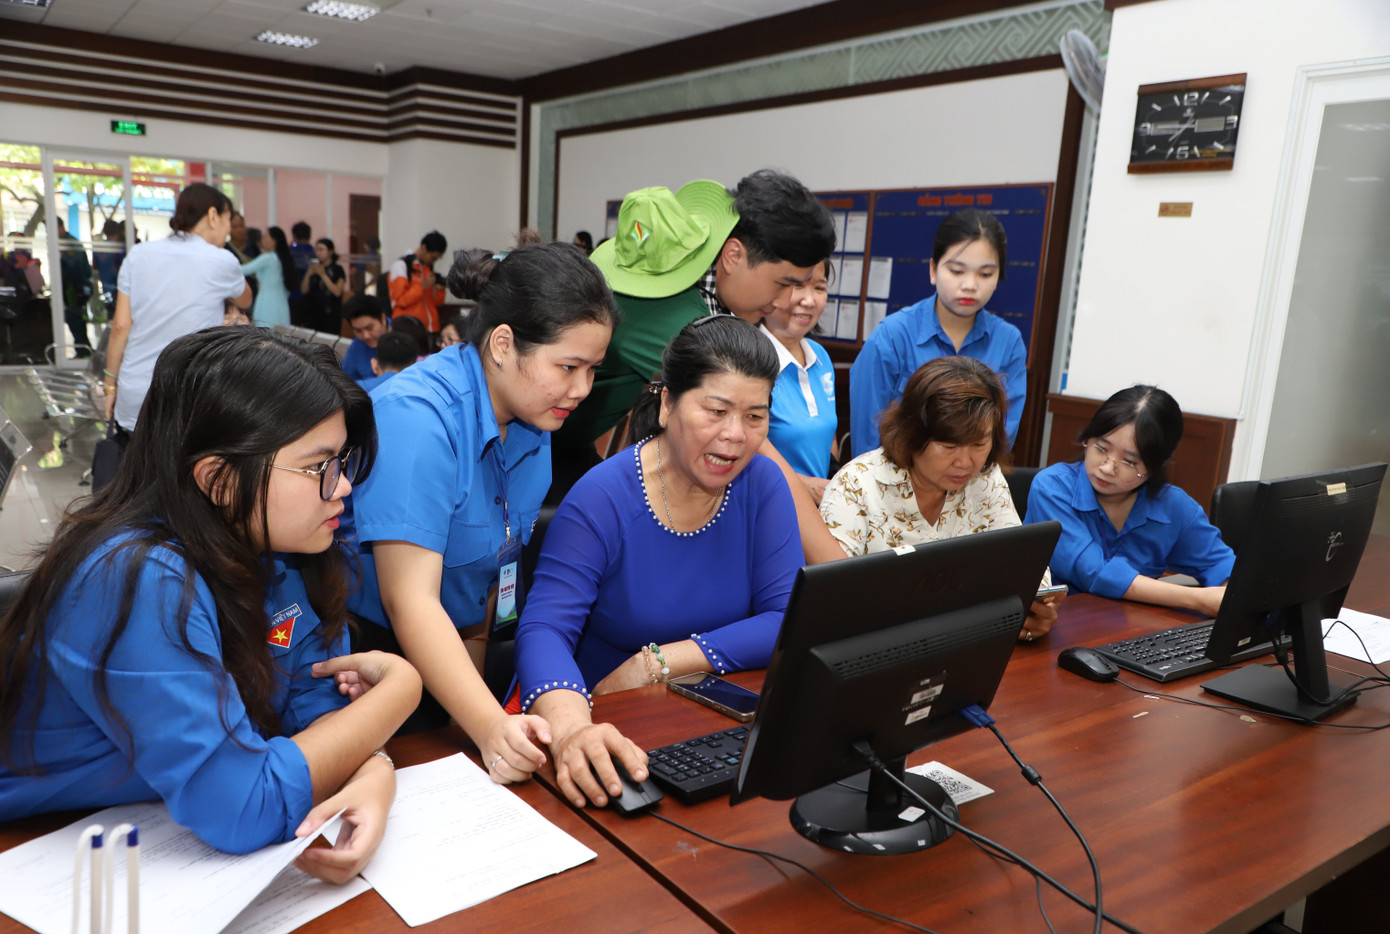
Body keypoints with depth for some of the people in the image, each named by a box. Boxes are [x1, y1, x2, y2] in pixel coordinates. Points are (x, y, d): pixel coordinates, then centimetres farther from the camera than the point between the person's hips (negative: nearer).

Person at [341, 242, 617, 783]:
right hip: (365, 651, -7)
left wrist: (473, 649, 5)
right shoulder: (416, 417, -28)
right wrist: (490, 727, -40)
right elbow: (410, 600, -33)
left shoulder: (531, 416, -3)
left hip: (448, 648, 7)